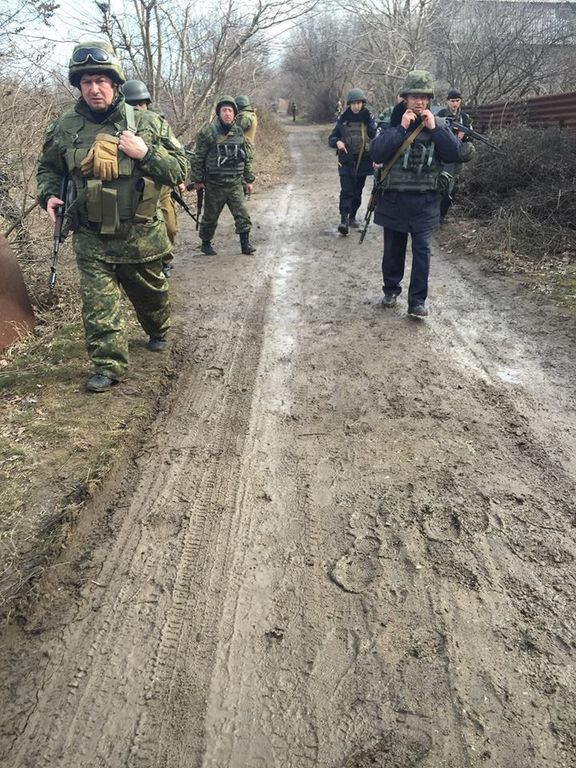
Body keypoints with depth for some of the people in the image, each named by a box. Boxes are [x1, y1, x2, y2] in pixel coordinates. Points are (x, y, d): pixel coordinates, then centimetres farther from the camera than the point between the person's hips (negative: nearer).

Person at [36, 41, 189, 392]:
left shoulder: (147, 123, -4)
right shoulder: (64, 128, 1)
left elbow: (181, 169, -5)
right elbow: (48, 168, 17)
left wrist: (145, 153, -19)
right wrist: (49, 195, -3)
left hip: (140, 235, 0)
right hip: (91, 238, 1)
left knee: (151, 293, 18)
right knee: (98, 304, -5)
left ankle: (158, 332, 47)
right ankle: (109, 366, 3)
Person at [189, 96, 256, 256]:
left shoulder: (239, 132, 9)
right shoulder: (208, 131, -6)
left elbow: (247, 158, 16)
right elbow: (197, 158, -4)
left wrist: (249, 180, 13)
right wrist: (197, 180, -5)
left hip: (236, 184, 3)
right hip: (214, 184, -3)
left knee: (242, 214, -6)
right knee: (210, 217, 7)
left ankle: (245, 244, 3)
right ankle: (206, 243, 24)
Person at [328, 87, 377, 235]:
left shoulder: (369, 118, 2)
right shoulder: (342, 119, 3)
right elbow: (331, 138, 8)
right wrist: (337, 142, -16)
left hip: (363, 161, 1)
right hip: (346, 161, -1)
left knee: (357, 192, 10)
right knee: (346, 191, -13)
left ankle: (352, 217, 25)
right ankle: (344, 220, -18)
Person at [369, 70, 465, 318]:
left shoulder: (438, 124, 3)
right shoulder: (393, 121, 0)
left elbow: (455, 154, -7)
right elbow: (376, 153, -13)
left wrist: (434, 129, -14)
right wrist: (401, 128, -18)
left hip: (425, 200, 0)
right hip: (394, 198, 0)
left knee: (422, 250, -6)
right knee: (393, 249, 11)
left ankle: (417, 301, -1)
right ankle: (391, 290, 29)